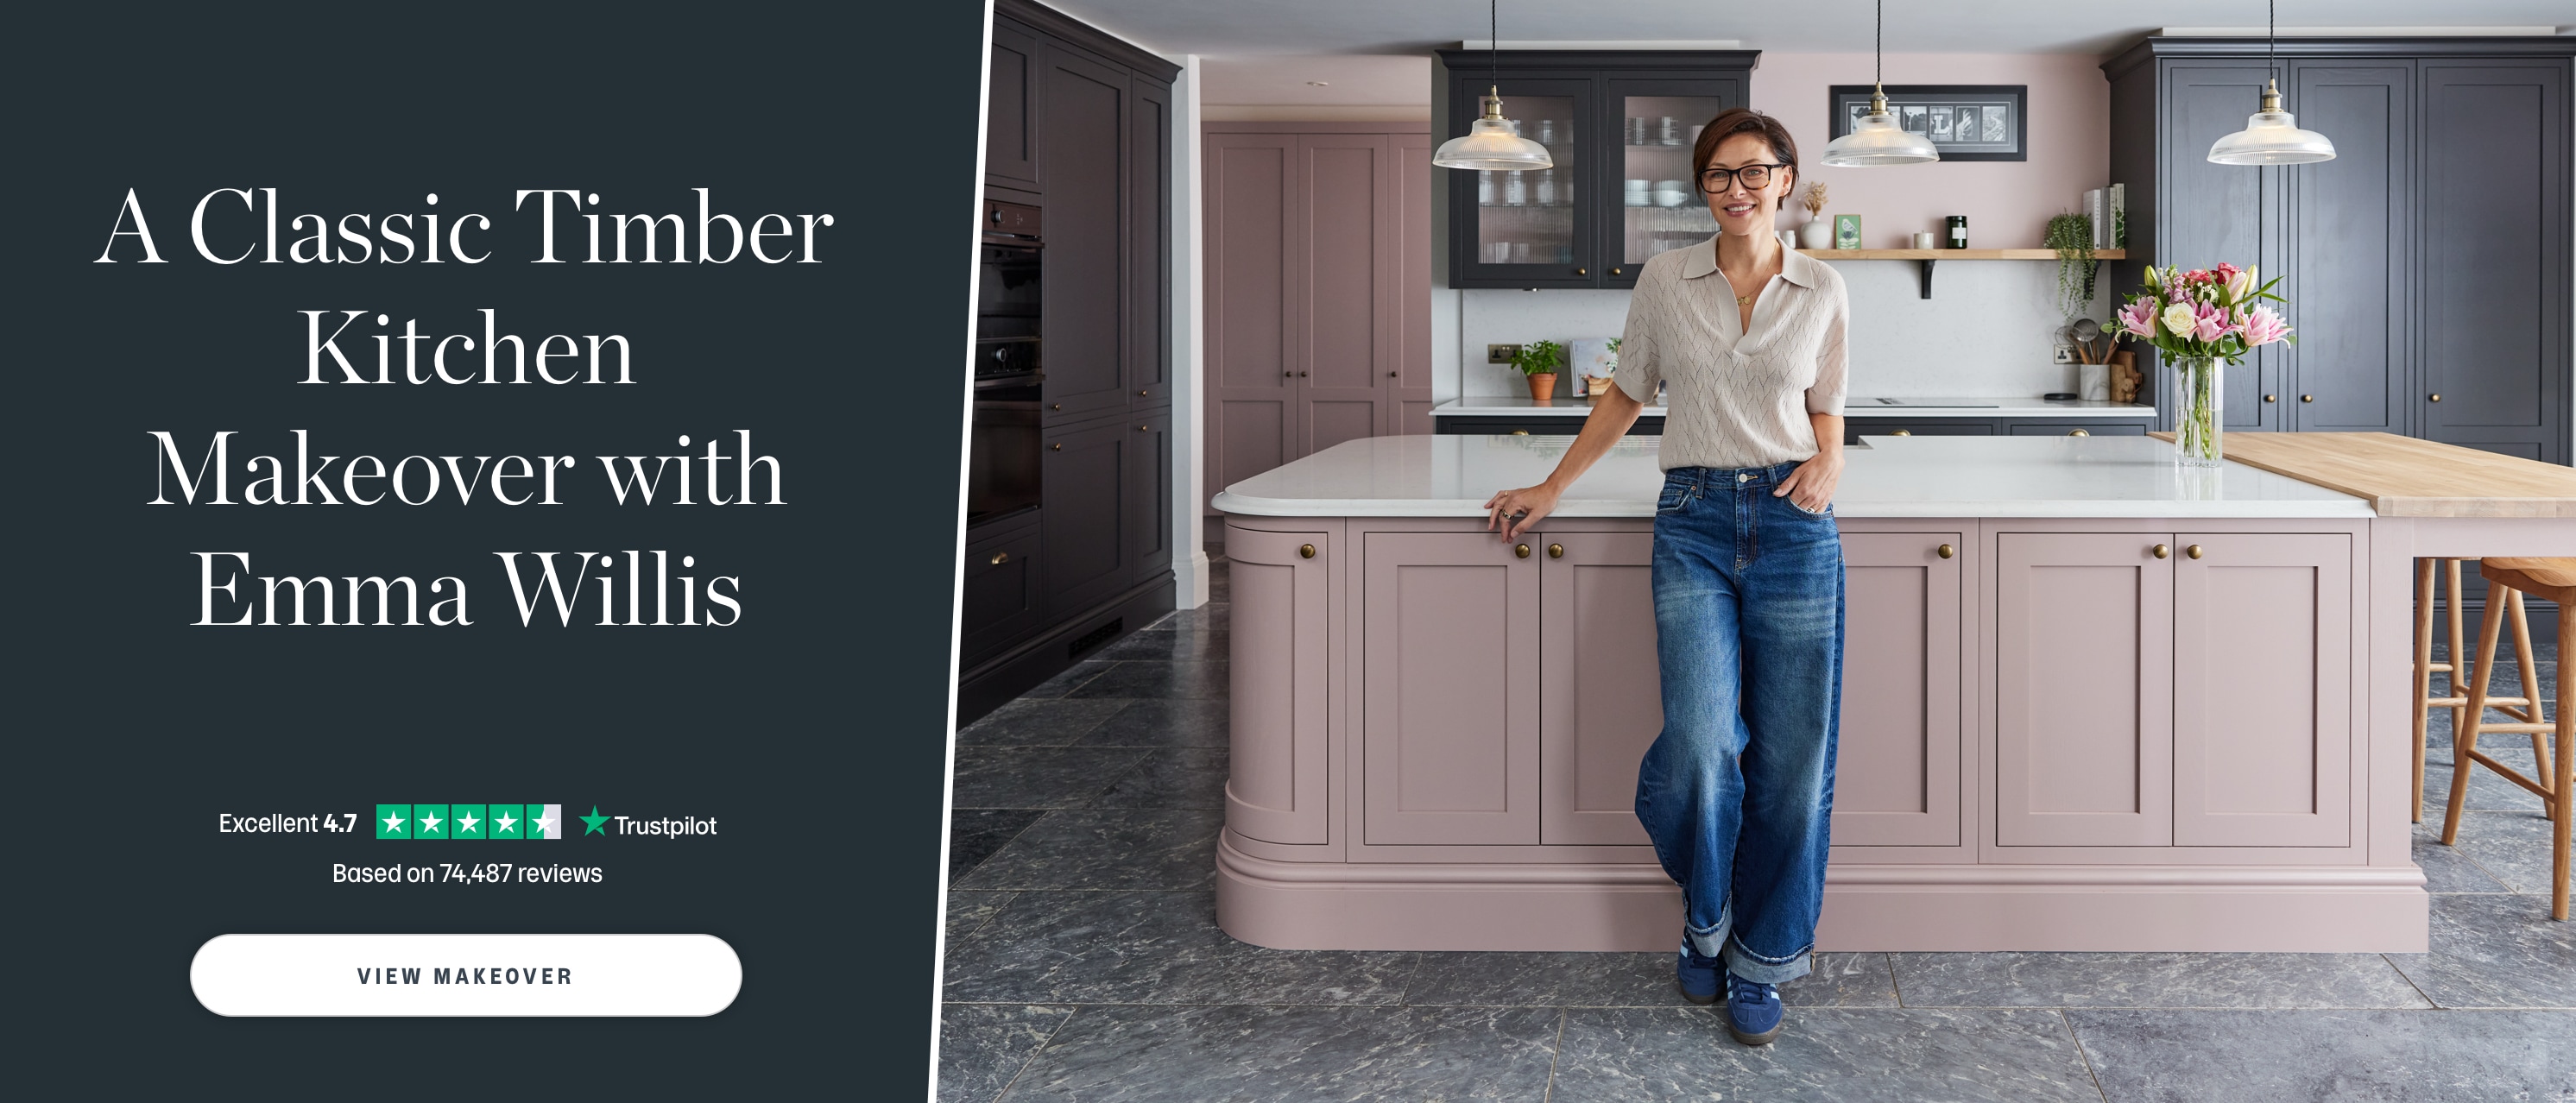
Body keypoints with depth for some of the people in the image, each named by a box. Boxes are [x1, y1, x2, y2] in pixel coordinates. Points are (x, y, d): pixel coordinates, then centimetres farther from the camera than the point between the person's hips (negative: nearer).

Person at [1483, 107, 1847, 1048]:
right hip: (1694, 522, -1)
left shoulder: (1822, 291, 7)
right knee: (1700, 746, -14)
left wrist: (1827, 462, -3)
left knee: (1791, 757, 1)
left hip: (1793, 523, 1)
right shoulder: (1665, 281, 6)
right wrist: (1551, 488, 13)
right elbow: (1626, 396, 15)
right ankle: (1705, 917, 17)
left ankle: (1761, 962, 20)